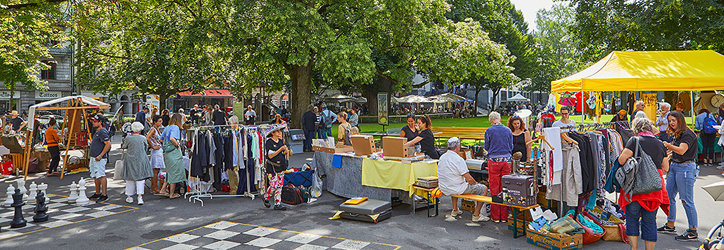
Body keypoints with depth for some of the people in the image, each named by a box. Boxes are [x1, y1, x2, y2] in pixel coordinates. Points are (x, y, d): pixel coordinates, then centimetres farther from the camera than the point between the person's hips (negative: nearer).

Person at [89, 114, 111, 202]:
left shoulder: (102, 132, -15)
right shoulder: (97, 132, 18)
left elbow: (108, 144, -24)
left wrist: (100, 155, -24)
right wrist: (91, 153, 23)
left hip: (99, 159, -11)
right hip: (93, 158, 11)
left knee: (101, 176, -11)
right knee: (95, 176, 16)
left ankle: (104, 195, -10)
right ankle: (97, 193, 26)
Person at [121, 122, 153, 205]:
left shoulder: (128, 138, -7)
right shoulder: (143, 138, -5)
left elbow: (124, 146, 8)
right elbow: (146, 147, 8)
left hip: (130, 160, 0)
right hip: (141, 160, 0)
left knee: (130, 178, 11)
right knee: (140, 178, 2)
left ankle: (130, 197, 19)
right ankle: (140, 196, -9)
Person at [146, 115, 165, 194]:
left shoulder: (157, 129, 14)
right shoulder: (153, 129, -13)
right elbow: (147, 138, -26)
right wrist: (153, 147, -18)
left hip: (160, 151, 9)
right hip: (156, 152, -9)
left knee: (156, 170, 12)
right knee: (156, 170, -5)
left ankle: (152, 188, 19)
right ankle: (155, 188, -1)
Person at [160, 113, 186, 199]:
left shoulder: (167, 128, 14)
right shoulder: (175, 127, -12)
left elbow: (161, 139, 17)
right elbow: (172, 138, -27)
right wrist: (178, 145, -13)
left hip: (166, 153, 8)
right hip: (174, 152, -8)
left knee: (170, 172, 20)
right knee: (175, 173, 1)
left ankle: (163, 190, 18)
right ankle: (172, 194, 7)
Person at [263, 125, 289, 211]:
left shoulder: (281, 141, 11)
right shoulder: (269, 142, -10)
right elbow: (270, 155, -17)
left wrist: (285, 151, -5)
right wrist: (281, 149, -19)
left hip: (281, 166, 7)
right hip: (272, 168, -7)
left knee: (280, 185, 5)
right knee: (274, 185, -9)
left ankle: (277, 204, 11)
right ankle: (266, 198, 18)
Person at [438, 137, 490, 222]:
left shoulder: (442, 158, 3)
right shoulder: (458, 159, -20)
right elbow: (469, 179, -19)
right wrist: (476, 183, 4)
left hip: (444, 189, 8)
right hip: (456, 190, -8)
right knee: (484, 189, 2)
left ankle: (455, 210, 38)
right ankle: (476, 215, 4)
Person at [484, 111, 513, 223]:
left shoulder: (489, 131, -5)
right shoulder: (508, 130, 4)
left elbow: (486, 147, 4)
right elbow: (511, 147, 12)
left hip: (494, 160, -3)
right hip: (506, 160, 3)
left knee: (494, 189, 3)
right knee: (504, 188, 8)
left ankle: (495, 216, 7)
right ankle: (504, 216, 12)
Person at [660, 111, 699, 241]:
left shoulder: (688, 134, -13)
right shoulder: (676, 134, 14)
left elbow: (681, 151, -28)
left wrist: (668, 145, -41)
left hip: (685, 168, -9)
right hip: (674, 166, 9)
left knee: (686, 200, -6)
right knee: (669, 195, 11)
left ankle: (693, 231, 1)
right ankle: (670, 225, 22)